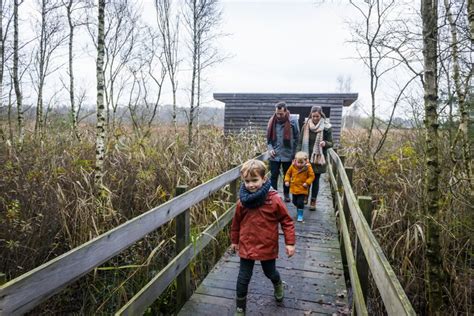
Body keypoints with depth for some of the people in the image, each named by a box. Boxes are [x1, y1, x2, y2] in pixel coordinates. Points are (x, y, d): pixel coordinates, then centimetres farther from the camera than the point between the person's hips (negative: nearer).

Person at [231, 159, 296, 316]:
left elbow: (286, 221, -9)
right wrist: (234, 240, 14)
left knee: (270, 272, 23)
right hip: (246, 246, 1)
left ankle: (278, 285, 58)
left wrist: (290, 242, -10)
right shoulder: (242, 201, -10)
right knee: (243, 278, 9)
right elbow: (236, 223, 5)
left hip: (268, 246, -1)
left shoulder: (274, 200, -18)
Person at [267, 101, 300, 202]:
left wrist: (294, 152, -5)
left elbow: (297, 138, -2)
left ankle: (286, 194, 31)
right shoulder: (272, 122, -2)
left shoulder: (293, 122, -8)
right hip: (274, 155, 1)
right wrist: (270, 148, -8)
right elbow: (269, 137, 6)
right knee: (274, 176, 3)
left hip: (288, 155, -1)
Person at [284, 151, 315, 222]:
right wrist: (287, 181, -4)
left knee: (300, 202, -8)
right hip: (294, 188, 4)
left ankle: (300, 215, 10)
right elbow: (288, 174, 7)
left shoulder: (308, 168, -13)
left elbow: (312, 176, -6)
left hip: (302, 189, -4)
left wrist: (307, 183, -17)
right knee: (294, 202, 16)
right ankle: (299, 208, 45)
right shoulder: (292, 166, -7)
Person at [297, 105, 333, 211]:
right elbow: (300, 142, 3)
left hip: (319, 158, -1)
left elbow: (330, 143, 1)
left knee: (316, 179, 5)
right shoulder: (306, 126, 0)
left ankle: (313, 201, 17)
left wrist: (325, 143, -22)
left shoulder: (326, 127, -4)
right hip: (306, 157, 1)